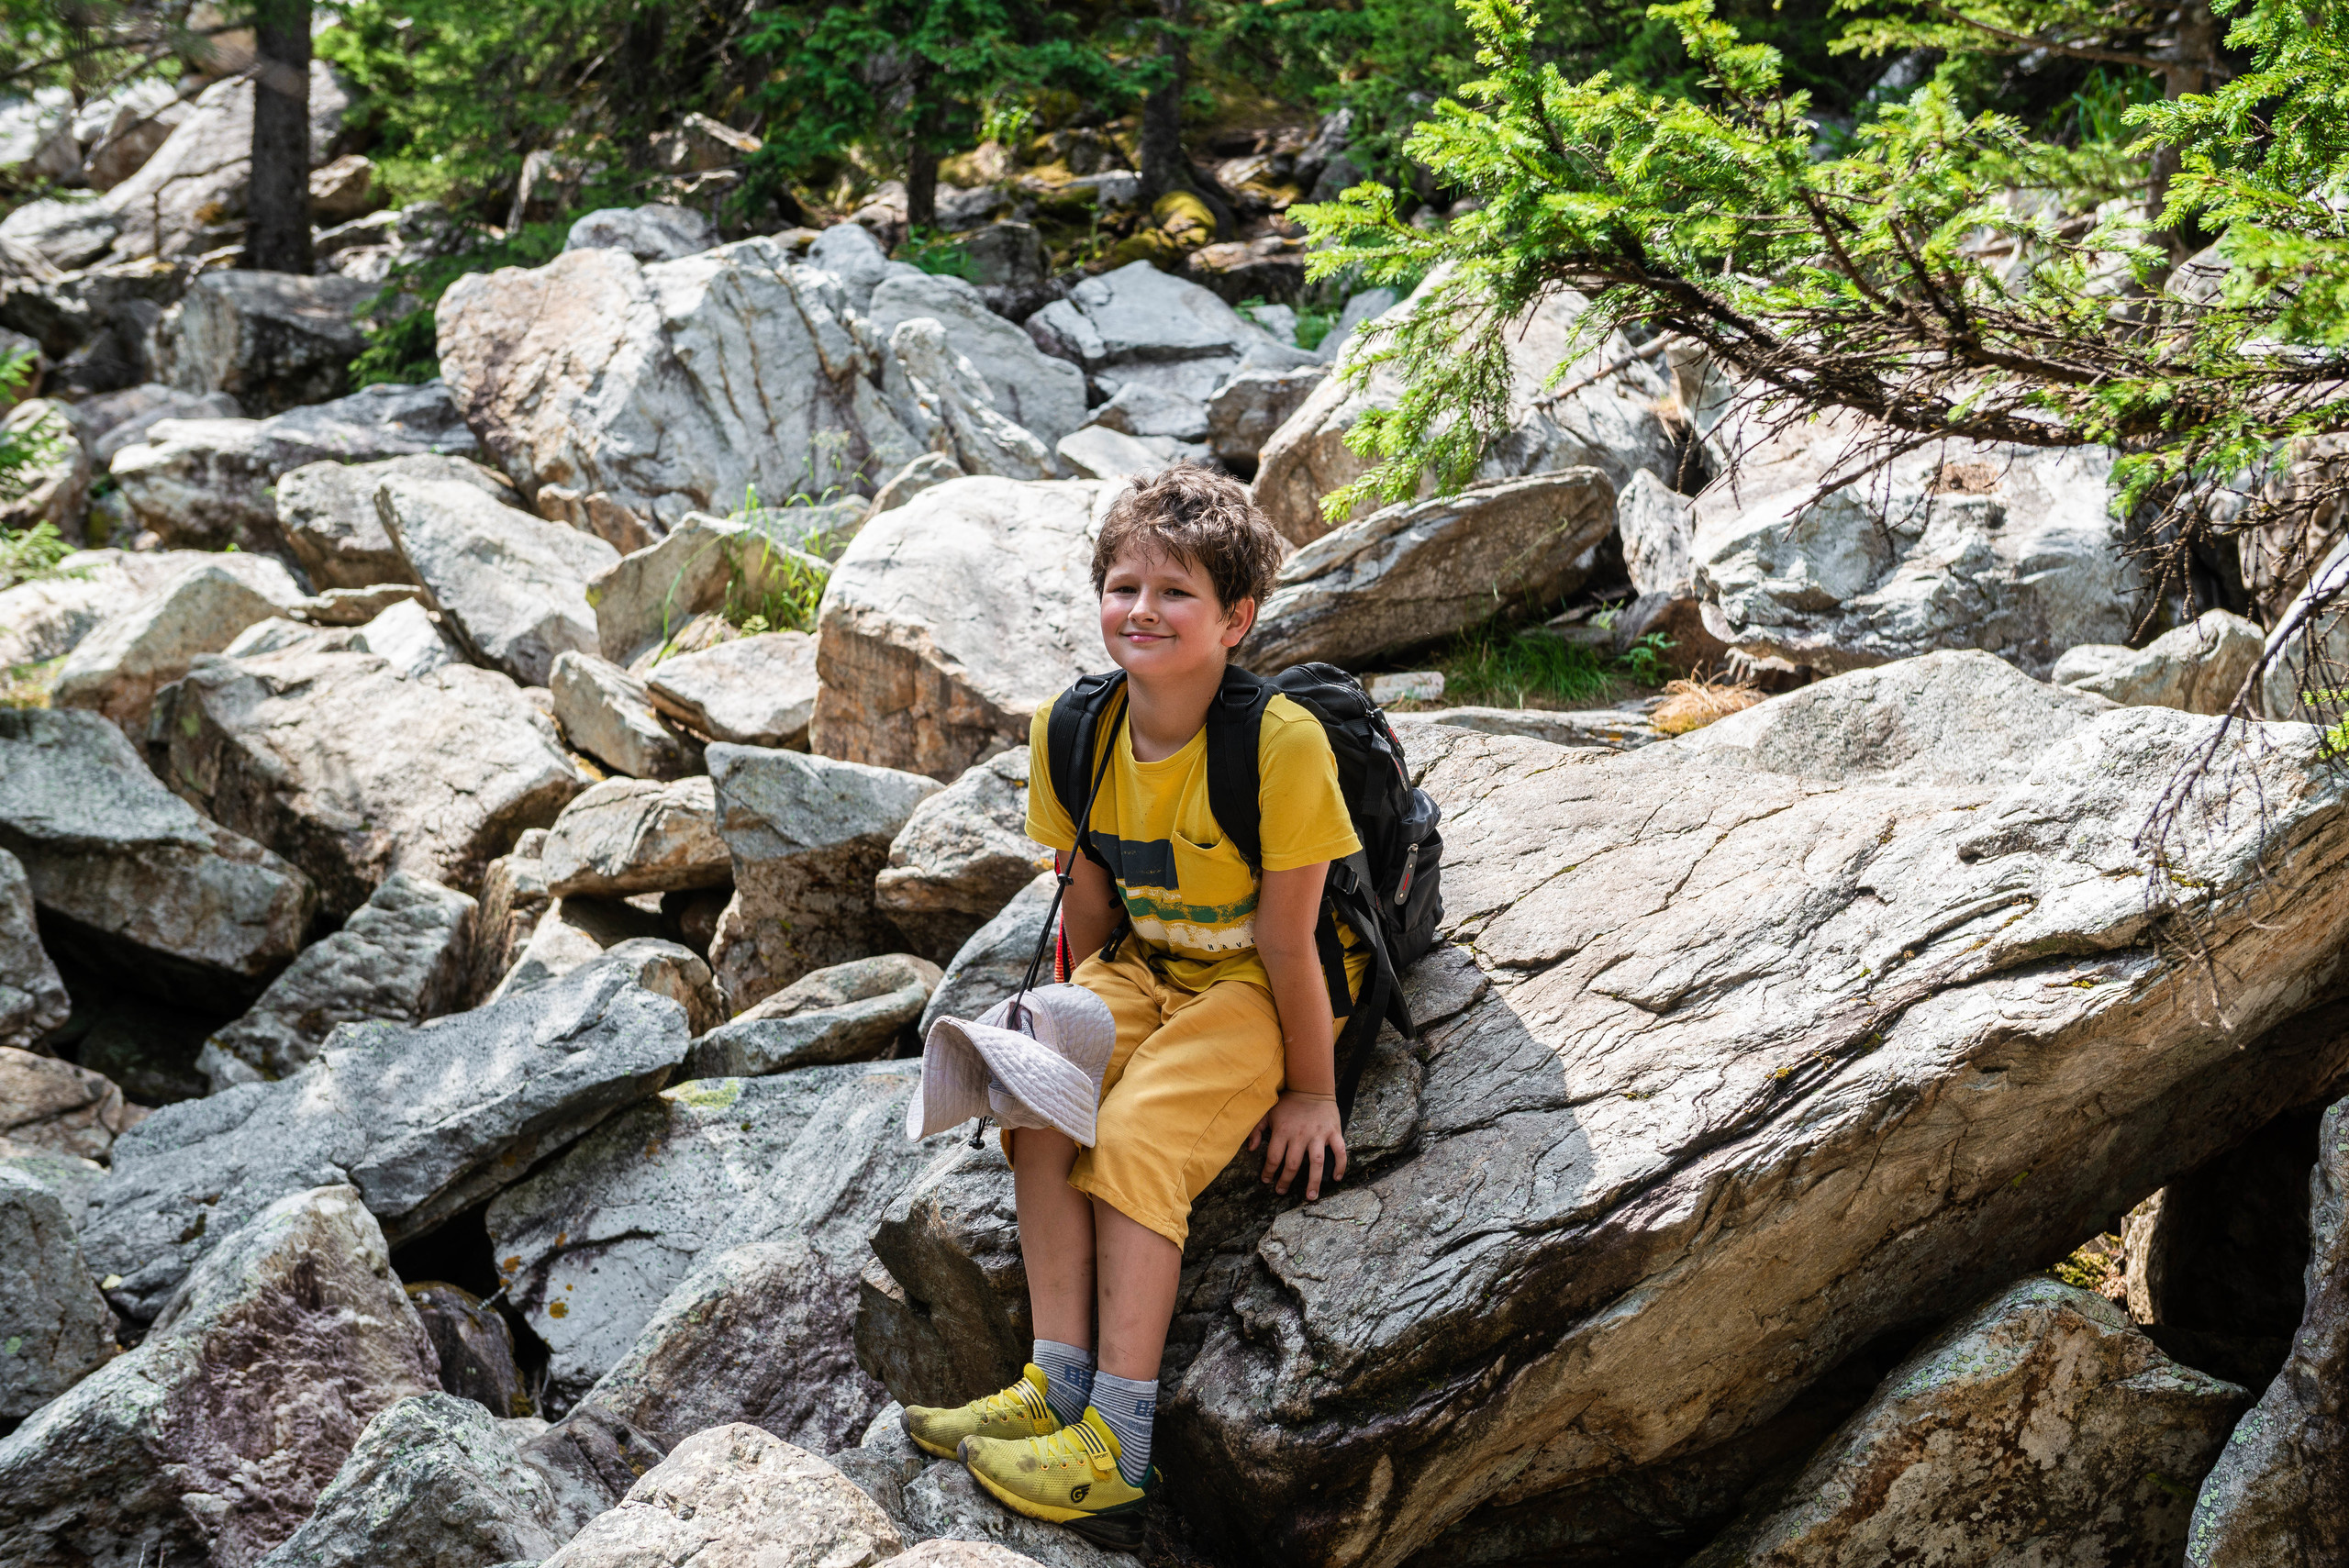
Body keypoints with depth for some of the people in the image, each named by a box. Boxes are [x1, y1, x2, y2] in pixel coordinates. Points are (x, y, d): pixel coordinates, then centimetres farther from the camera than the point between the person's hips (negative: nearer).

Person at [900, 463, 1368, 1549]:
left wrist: (1311, 1093, -11)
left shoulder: (1280, 744, -26)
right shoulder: (1073, 733, -8)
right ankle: (1059, 1387, -19)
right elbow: (1090, 904, 6)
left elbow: (1284, 943, -19)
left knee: (1136, 1134, -26)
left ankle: (1120, 1449, -23)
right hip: (1147, 970, 6)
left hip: (1257, 990, -5)